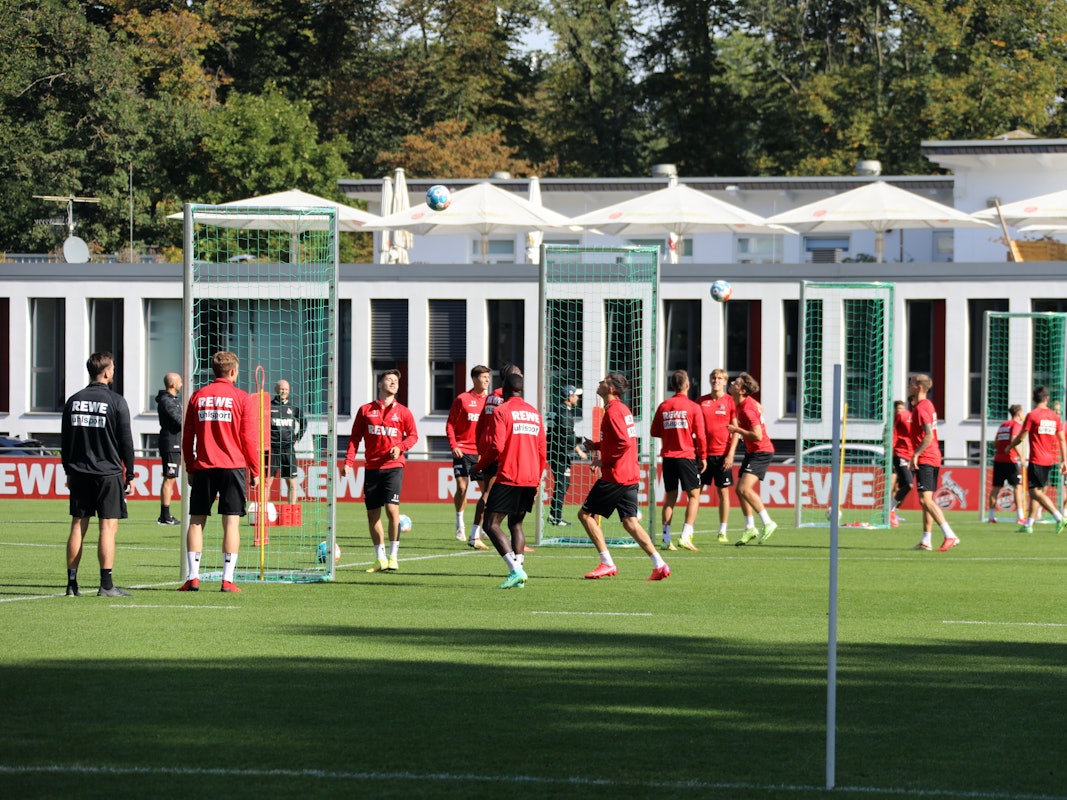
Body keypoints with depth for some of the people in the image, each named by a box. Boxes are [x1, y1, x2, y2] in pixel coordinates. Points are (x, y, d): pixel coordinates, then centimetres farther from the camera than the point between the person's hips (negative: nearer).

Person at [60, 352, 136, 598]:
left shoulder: (73, 401, 7)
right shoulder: (116, 402, -7)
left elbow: (64, 441, 12)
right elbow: (126, 441, -5)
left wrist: (69, 471, 20)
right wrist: (129, 475, 4)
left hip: (79, 473, 5)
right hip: (108, 473, -5)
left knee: (78, 527, 7)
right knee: (108, 527, -4)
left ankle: (72, 584, 5)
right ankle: (106, 585, -8)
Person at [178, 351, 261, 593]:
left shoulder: (198, 396, 7)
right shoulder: (242, 398, -1)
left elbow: (187, 437, 9)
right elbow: (250, 438, -2)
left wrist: (189, 469, 16)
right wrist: (255, 471, 6)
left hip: (203, 467, 2)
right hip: (233, 466, -2)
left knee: (196, 521, 7)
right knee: (231, 522, -1)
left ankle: (193, 577, 0)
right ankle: (228, 580, -6)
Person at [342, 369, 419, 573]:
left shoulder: (402, 412, 6)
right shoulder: (366, 410, 8)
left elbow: (413, 435, 11)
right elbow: (355, 437, 8)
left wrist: (400, 447, -9)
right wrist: (349, 462, -2)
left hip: (393, 466, -2)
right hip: (372, 468, 2)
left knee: (392, 508, -16)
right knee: (372, 514, 3)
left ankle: (393, 557, -7)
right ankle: (380, 559, 14)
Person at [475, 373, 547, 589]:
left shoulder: (502, 411, -5)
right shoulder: (535, 413, 15)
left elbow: (496, 446, -13)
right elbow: (542, 451, 16)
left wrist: (479, 466, 2)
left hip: (508, 477, -7)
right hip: (530, 479, 7)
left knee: (492, 525, -5)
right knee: (516, 524, 17)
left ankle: (515, 569, -20)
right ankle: (518, 572, 6)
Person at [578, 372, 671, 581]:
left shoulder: (613, 411, -14)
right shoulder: (623, 409, 16)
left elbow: (624, 443, -23)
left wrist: (604, 462, -15)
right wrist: (597, 446, 15)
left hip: (615, 476, -9)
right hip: (630, 475, 9)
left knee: (586, 514, 0)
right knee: (629, 522, 8)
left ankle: (607, 564, -2)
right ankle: (659, 565, -1)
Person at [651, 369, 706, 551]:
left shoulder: (663, 406, 4)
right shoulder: (693, 407, -6)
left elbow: (655, 432, 10)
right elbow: (700, 435, -6)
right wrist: (703, 457, 4)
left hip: (668, 457, 4)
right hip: (687, 455, -4)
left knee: (670, 497, 10)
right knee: (694, 495, 3)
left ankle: (666, 539, 6)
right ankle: (685, 536, -10)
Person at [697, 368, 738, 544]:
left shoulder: (730, 401, 0)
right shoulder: (701, 402, 7)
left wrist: (731, 453, -9)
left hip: (722, 454, -2)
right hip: (703, 453, 2)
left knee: (723, 491, 2)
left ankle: (722, 532, 8)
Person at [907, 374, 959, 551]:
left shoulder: (921, 408, -14)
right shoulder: (928, 405, 17)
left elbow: (928, 435, -23)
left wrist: (915, 455, -21)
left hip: (925, 459, -11)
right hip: (933, 457, 11)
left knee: (926, 499, -16)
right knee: (927, 500, 14)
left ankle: (950, 536, -23)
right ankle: (925, 541, 18)